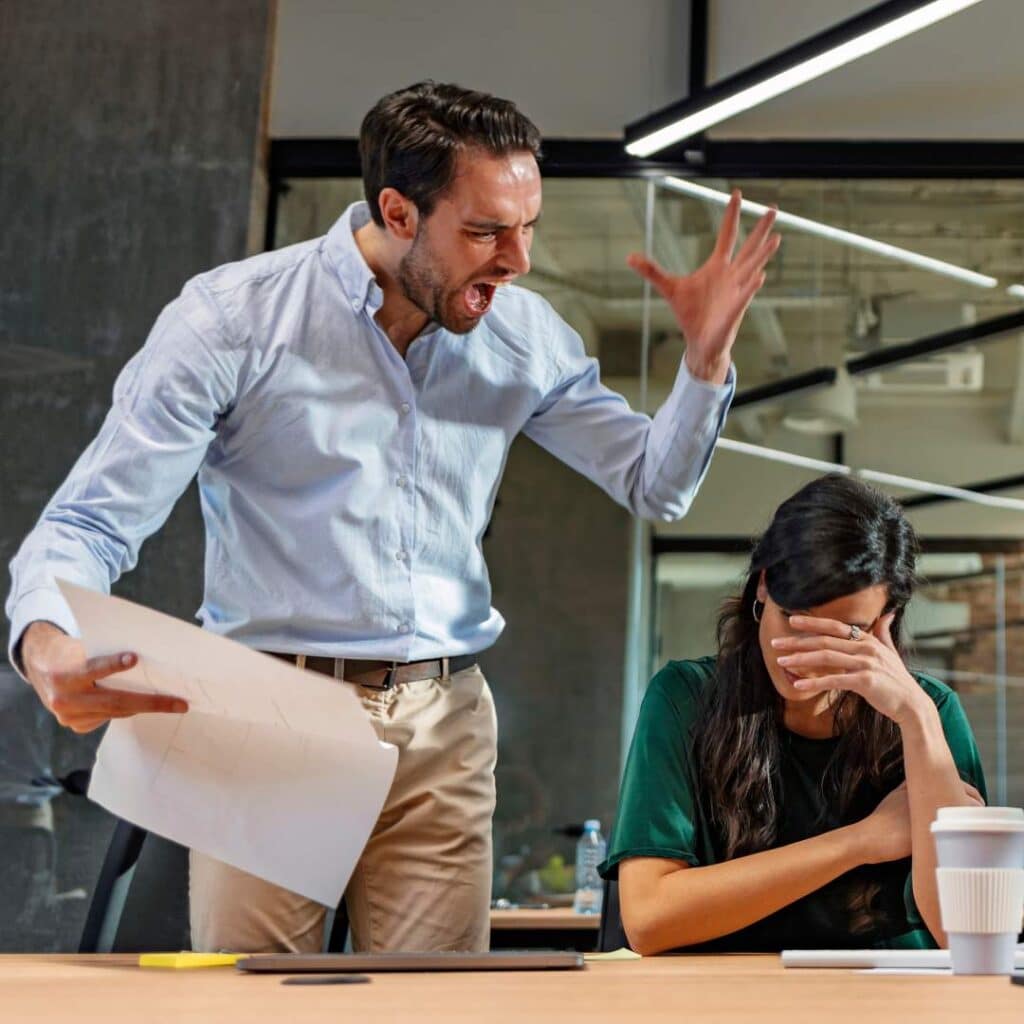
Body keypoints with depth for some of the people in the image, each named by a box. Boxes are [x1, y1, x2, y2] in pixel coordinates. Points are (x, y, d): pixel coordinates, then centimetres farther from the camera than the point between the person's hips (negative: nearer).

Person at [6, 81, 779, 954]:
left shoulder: (523, 336, 5)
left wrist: (706, 355, -3)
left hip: (442, 724, 3)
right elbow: (91, 522, -9)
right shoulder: (233, 320, -7)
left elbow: (655, 486, 15)